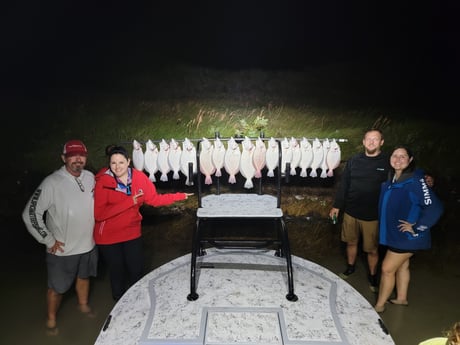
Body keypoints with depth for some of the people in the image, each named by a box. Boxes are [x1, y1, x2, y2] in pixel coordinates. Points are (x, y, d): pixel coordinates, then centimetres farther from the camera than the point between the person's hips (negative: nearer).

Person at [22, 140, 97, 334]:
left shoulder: (90, 177, -4)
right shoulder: (52, 183, -21)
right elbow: (30, 214, -18)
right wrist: (49, 240, -15)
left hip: (88, 244, 5)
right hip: (62, 250, -5)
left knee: (84, 276, 25)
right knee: (57, 287, 12)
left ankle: (83, 305, 49)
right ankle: (51, 320, 36)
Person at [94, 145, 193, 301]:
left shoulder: (139, 177, -9)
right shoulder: (103, 182, -18)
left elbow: (155, 199, -2)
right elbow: (99, 214, -22)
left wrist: (180, 196, -8)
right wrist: (129, 202, -26)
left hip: (132, 233, 3)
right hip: (108, 237, -3)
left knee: (137, 271, 13)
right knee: (117, 274, 14)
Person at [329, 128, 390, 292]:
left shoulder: (388, 163, -7)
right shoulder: (354, 160, 1)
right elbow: (344, 184, 6)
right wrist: (337, 205, 7)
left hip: (373, 215, -3)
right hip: (351, 211, 3)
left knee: (372, 249, 9)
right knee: (351, 242, 18)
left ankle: (372, 275, 31)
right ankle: (350, 267, 40)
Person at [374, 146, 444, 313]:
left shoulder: (415, 181, -23)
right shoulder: (391, 178, 2)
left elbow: (434, 208, -27)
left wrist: (416, 228, -21)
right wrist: (386, 227, 10)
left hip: (407, 236, -8)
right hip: (393, 232, 8)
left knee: (387, 269, 0)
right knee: (402, 266, 23)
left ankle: (379, 306, 17)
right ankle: (401, 298, 41)